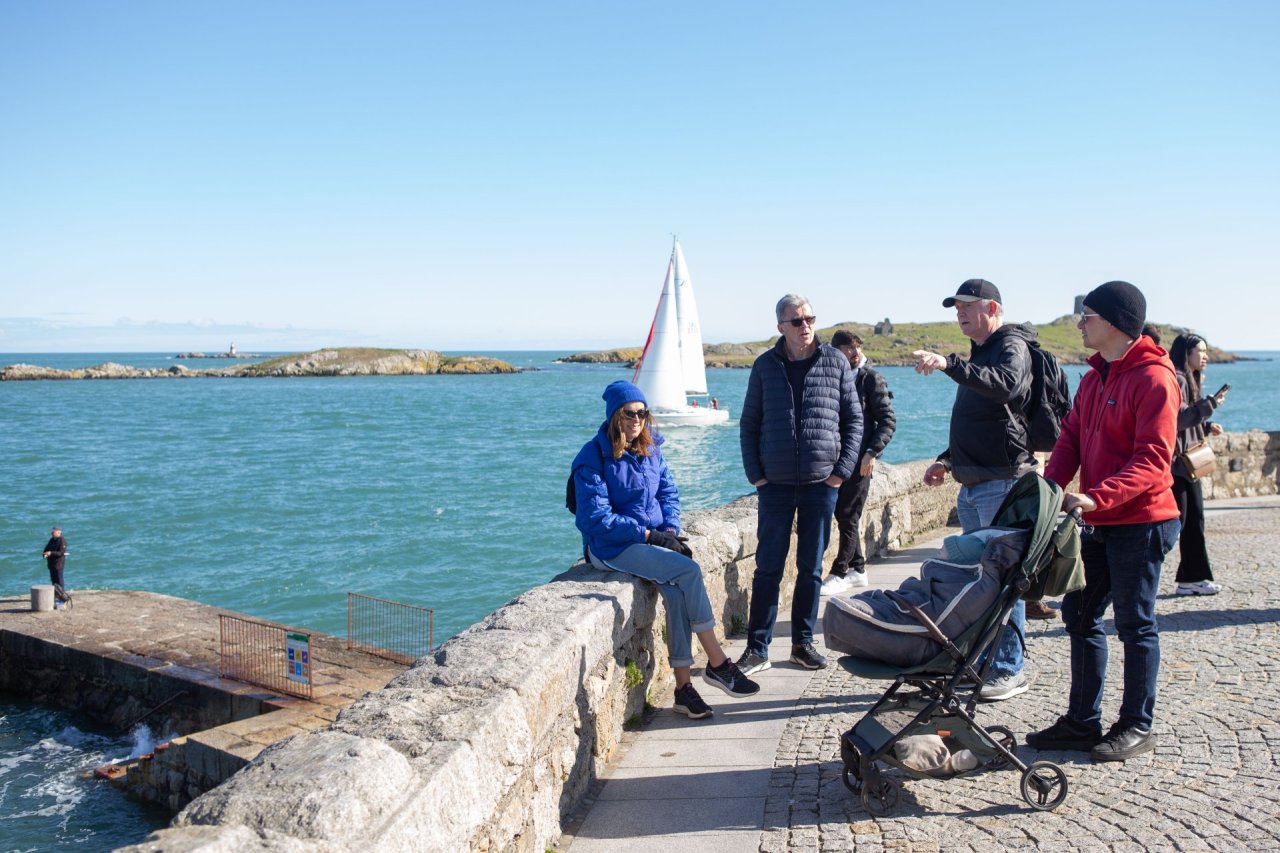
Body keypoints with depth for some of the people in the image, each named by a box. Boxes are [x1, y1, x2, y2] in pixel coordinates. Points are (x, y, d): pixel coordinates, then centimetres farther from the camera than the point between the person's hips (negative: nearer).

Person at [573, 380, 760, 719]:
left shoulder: (650, 449, 11)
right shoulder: (594, 457, -9)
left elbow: (669, 491, 15)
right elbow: (596, 518, -14)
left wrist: (671, 529, -5)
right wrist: (648, 535, -17)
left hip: (654, 539, 6)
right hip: (613, 548, -5)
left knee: (677, 590, -25)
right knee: (689, 570, -26)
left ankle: (683, 685, -21)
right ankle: (717, 663, -16)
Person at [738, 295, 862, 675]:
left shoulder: (836, 362, 3)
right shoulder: (765, 366, 4)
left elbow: (854, 419, 6)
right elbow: (748, 423, 8)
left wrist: (842, 469, -3)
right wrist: (755, 473, -1)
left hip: (821, 484, 0)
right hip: (776, 485, 0)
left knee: (811, 569, 9)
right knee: (768, 569, 2)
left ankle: (803, 643, 21)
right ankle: (757, 649, 8)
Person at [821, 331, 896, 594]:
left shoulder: (872, 379, -4)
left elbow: (888, 420, -8)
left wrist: (872, 452, -17)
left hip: (860, 460, -6)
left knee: (848, 517, -4)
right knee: (843, 515, 11)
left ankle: (839, 573, 3)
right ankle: (858, 570, 22)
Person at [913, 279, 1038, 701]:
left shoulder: (1011, 346, -8)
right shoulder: (979, 353, 21)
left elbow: (1007, 385, -32)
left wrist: (949, 363, -42)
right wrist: (947, 459, 23)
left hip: (1002, 482, -10)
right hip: (972, 483, 10)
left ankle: (1009, 669, 1)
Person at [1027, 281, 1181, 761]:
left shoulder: (1153, 378, -14)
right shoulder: (1094, 378, 13)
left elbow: (1153, 459, -21)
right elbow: (1072, 437, 11)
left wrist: (1096, 496, -31)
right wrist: (1051, 484, -7)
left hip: (1141, 522, -8)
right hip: (1099, 524, 9)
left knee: (1134, 622, 2)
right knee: (1080, 615, 11)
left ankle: (1137, 726, 16)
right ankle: (1083, 721, 21)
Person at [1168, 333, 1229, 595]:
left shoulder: (1191, 380, 19)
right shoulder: (1176, 379, -13)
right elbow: (1177, 418, -22)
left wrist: (1207, 426, 7)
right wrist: (1210, 404, -17)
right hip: (1175, 462, -11)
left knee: (1194, 519, 11)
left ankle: (1193, 578, 17)